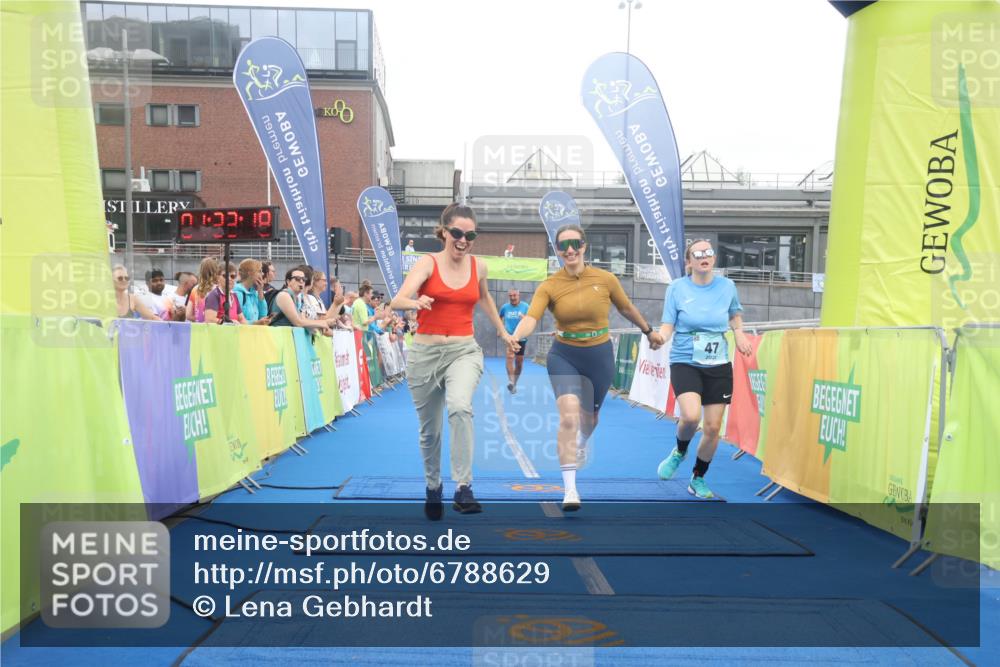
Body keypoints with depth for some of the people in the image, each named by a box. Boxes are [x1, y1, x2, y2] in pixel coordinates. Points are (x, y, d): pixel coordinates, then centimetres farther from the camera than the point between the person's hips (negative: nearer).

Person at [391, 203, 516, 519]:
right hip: (426, 353, -1)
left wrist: (502, 332, 30)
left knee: (460, 408, -30)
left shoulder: (479, 266, 3)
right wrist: (416, 302, -45)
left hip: (464, 351, 1)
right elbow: (396, 301, -24)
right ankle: (433, 488, 38)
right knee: (429, 429, 12)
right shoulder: (428, 263, -8)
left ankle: (463, 489, -23)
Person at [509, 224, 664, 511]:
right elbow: (531, 318, -24)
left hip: (599, 356, 2)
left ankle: (578, 446, 57)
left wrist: (649, 331, 22)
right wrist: (515, 337, -44)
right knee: (569, 416, -19)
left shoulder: (606, 279, -7)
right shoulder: (549, 286, -10)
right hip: (564, 356, -2)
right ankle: (570, 489, -10)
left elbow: (626, 308, 10)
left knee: (589, 418, 18)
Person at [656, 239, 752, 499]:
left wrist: (739, 333, 3)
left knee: (713, 428, 3)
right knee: (691, 416, -26)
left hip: (719, 366, 3)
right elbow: (668, 325, -6)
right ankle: (680, 451, 11)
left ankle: (698, 480, 27)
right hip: (685, 363, -3)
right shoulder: (677, 288, -5)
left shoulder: (727, 286, 2)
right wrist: (658, 338, -28)